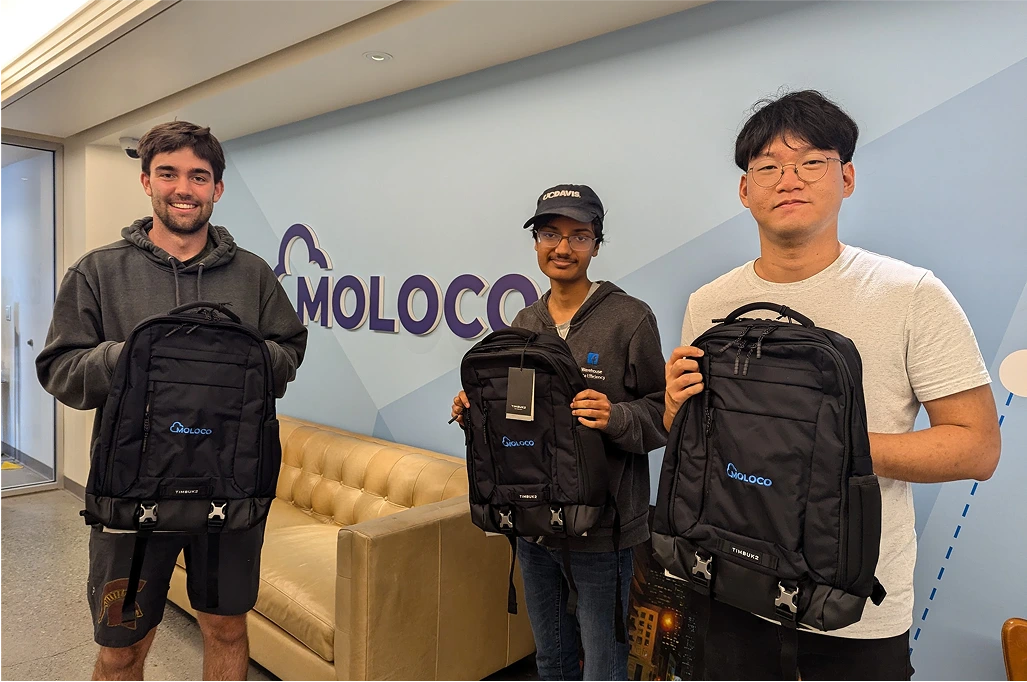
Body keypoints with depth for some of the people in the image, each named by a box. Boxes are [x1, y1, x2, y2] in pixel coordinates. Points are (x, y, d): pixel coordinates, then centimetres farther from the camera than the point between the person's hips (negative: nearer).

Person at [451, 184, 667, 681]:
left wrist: (616, 418, -28)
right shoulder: (525, 322, 7)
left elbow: (662, 411, -9)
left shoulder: (629, 318, -10)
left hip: (600, 526, -5)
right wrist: (474, 410, -2)